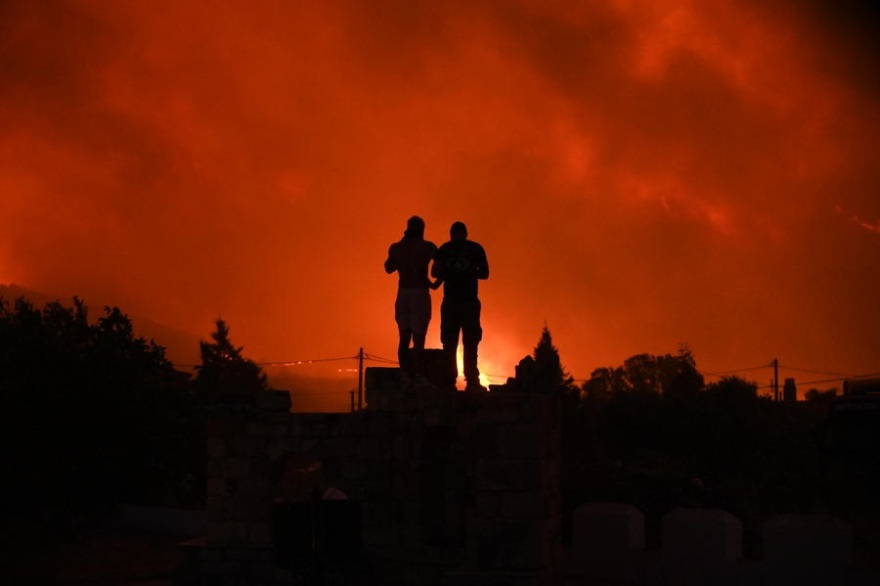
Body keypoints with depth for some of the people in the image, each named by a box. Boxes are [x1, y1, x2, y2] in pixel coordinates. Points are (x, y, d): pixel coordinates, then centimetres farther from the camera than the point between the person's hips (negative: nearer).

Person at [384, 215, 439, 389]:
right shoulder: (426, 247, -4)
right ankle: (419, 377, -8)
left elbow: (389, 268, 17)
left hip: (403, 294, 4)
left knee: (404, 338, 8)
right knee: (418, 338, -5)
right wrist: (435, 284, 5)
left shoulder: (396, 247, 6)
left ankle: (405, 377, 4)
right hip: (420, 294, -4)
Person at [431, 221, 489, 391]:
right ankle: (471, 381, -5)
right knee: (470, 342, 2)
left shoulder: (444, 249, 3)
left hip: (450, 302, 0)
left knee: (449, 343, 4)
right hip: (470, 301, 0)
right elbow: (484, 273, 4)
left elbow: (435, 272, -5)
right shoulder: (476, 249, 5)